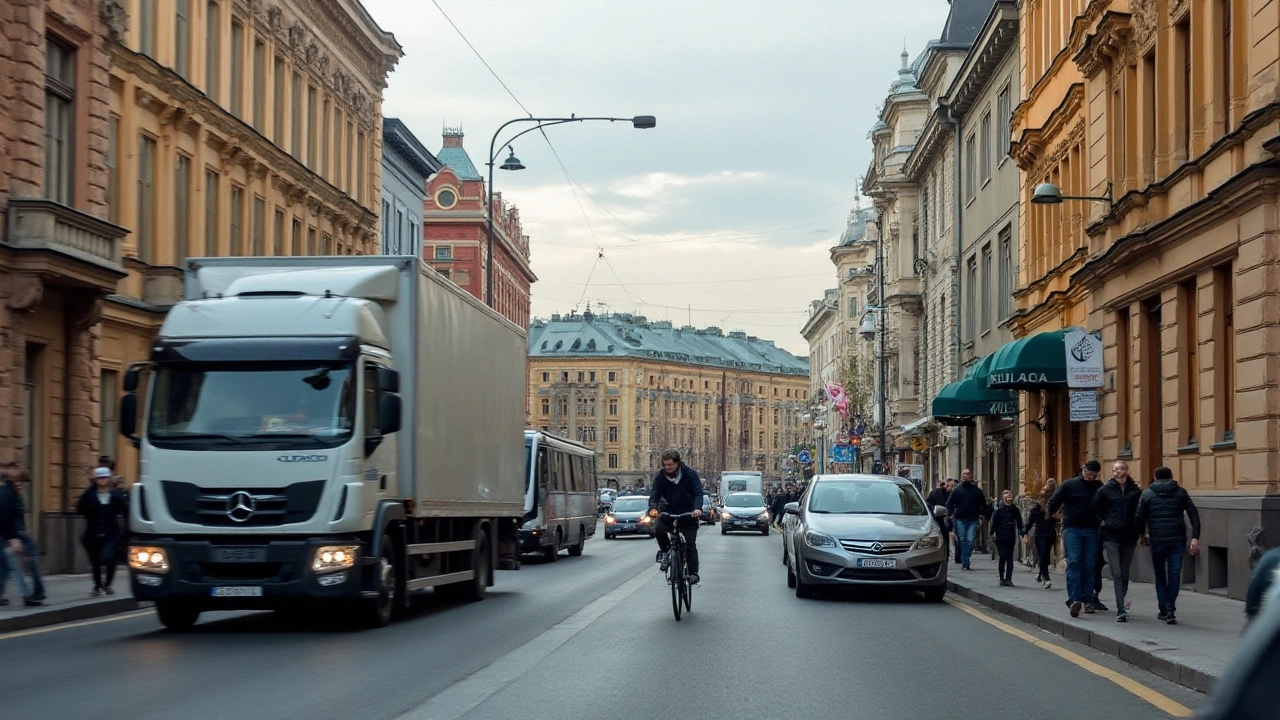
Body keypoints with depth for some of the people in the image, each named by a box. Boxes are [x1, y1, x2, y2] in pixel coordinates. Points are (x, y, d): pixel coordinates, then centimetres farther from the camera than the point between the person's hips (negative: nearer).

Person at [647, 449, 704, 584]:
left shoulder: (690, 474, -12)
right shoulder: (660, 476, -7)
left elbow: (698, 493, -19)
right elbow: (654, 494, -14)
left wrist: (697, 508, -40)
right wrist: (653, 508, -36)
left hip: (688, 513, -1)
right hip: (668, 512, 1)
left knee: (690, 544, -6)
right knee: (658, 528, -28)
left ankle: (693, 573, 2)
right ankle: (665, 550, -2)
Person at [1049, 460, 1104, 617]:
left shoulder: (1099, 487, 10)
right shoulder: (1069, 485, 3)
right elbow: (1054, 503, 6)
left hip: (1092, 531, 2)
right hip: (1072, 529, -2)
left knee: (1090, 565, 4)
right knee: (1073, 562, -13)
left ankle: (1087, 600, 11)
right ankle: (1074, 599, -20)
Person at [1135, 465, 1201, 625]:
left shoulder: (1147, 494, 6)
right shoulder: (1180, 492, 8)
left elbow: (1140, 518, 3)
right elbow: (1194, 515, -1)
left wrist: (1142, 535, 20)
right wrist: (1195, 538, -4)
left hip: (1157, 540, 0)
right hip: (1177, 540, 0)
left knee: (1160, 575, 13)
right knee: (1174, 575, 2)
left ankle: (1164, 610, 12)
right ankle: (1170, 611, -7)